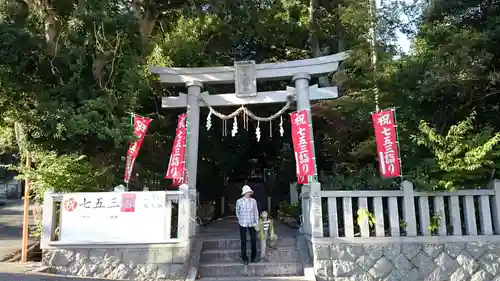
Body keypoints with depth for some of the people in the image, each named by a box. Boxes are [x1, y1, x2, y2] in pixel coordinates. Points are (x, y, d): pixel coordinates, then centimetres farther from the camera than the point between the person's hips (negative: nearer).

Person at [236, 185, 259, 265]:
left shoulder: (253, 201, -1)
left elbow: (256, 212, 2)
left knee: (254, 240, 6)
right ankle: (245, 258, 17)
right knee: (243, 241, 6)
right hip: (243, 224, -1)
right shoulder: (239, 201, -6)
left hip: (252, 224, 2)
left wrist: (256, 222, -2)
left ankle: (253, 257, 24)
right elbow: (237, 212, 8)